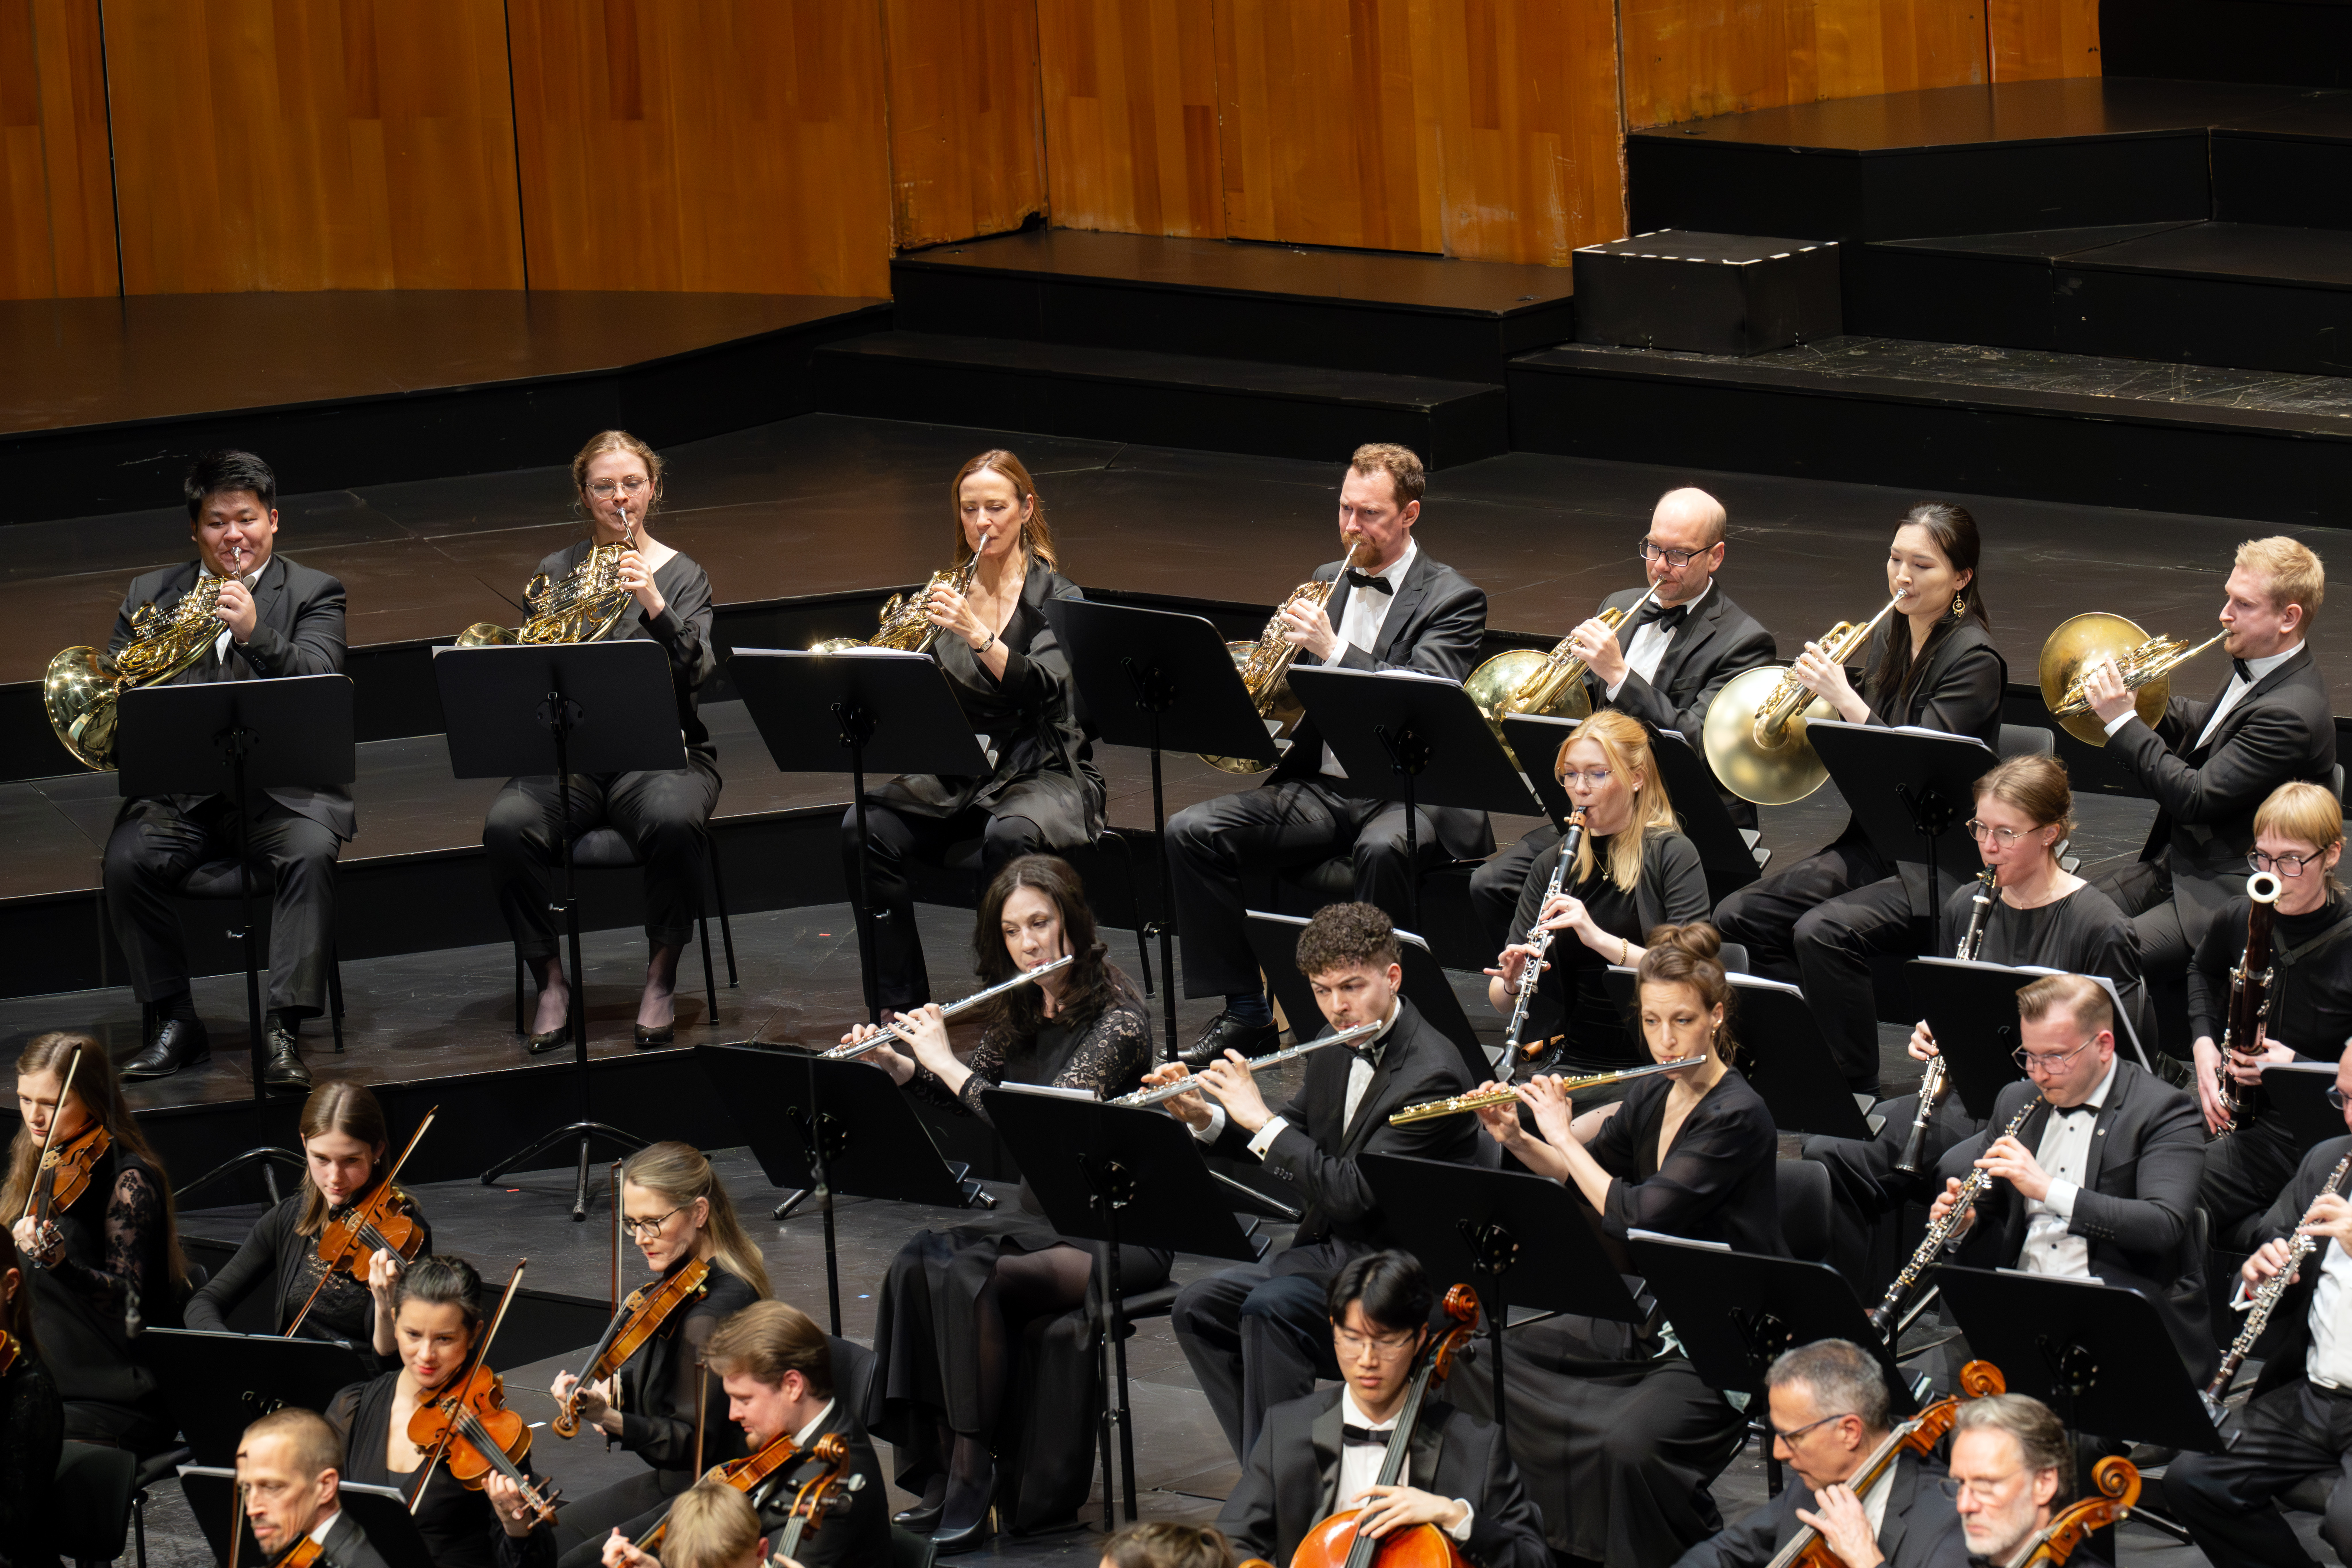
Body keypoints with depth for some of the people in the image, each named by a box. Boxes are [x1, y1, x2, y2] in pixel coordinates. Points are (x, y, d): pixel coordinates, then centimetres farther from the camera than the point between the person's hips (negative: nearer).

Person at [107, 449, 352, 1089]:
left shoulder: (313, 593, 7)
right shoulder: (151, 595, 15)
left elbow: (320, 681, -10)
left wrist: (255, 634, -28)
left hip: (282, 784, -2)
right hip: (181, 789, 2)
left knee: (310, 852, -33)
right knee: (128, 858, -26)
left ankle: (284, 1028, -30)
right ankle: (176, 1023, -11)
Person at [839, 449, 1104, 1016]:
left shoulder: (1056, 598, -3)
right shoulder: (947, 596, 10)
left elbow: (1043, 689, -20)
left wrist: (977, 634, -31)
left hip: (1045, 772, -4)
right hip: (957, 773, 4)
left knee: (1008, 835, -38)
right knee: (863, 830, -21)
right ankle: (901, 1005, -15)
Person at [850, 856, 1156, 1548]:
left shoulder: (1117, 1018, -15)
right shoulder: (1018, 1013, 9)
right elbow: (970, 1095, 22)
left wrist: (945, 1061, -20)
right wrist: (897, 1064, 3)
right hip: (1041, 1216, 7)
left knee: (971, 1277, -30)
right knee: (918, 1262, -21)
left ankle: (972, 1481, -21)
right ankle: (937, 1473, -18)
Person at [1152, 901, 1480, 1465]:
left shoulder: (1433, 1074, -21)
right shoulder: (1336, 1048, 7)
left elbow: (1354, 1192, -27)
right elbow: (1291, 1146, 19)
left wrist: (1259, 1118, -23)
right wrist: (1203, 1119, 0)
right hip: (1329, 1248, 9)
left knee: (1269, 1308, -30)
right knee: (1198, 1307, -4)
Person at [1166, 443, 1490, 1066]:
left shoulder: (1453, 600, -3)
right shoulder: (1327, 583, 17)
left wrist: (1335, 650, -27)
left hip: (1408, 793, -6)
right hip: (1320, 785, 6)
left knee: (1382, 849, -41)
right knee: (1191, 832, -14)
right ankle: (1245, 1012, -8)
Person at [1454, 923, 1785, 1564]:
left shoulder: (1737, 1119, -21)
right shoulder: (1653, 1097, 5)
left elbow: (1634, 1216, -26)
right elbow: (1586, 1176, 22)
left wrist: (1562, 1134, -16)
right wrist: (1516, 1140, 4)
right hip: (1647, 1319, 9)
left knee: (1627, 1441, -34)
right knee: (1474, 1360, 1)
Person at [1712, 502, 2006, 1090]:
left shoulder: (1973, 659, -13)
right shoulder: (1888, 639, 11)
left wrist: (1844, 698, -27)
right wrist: (1822, 694, -5)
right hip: (1873, 842, 8)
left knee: (1824, 931, -30)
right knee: (1738, 917, -7)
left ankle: (1856, 1091, -19)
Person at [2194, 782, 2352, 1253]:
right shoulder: (2239, 919, -1)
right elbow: (2204, 971, 25)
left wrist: (2297, 1067, -24)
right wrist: (2204, 1043, 8)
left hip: (2304, 1126, -6)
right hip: (2230, 1101, 6)